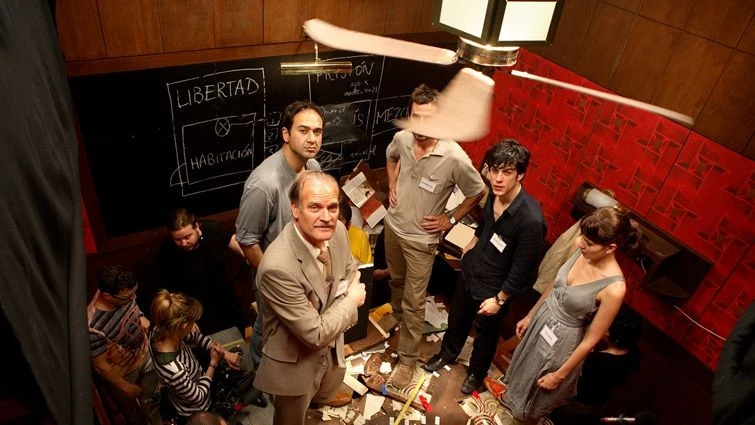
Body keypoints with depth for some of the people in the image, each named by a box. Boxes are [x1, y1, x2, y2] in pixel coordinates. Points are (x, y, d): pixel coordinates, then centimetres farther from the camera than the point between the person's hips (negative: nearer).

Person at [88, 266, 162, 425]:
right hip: (123, 374, -5)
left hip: (145, 354, 5)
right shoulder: (94, 327, -41)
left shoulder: (124, 294, -24)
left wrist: (141, 316, -13)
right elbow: (100, 365, -25)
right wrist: (125, 387, -13)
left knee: (152, 398, 29)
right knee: (132, 410, 27)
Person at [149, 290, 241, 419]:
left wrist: (224, 353, -9)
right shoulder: (175, 371, -43)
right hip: (195, 406, -6)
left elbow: (195, 336, -4)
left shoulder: (160, 330, -24)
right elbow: (199, 397, -25)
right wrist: (214, 363, -17)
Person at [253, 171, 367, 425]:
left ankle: (318, 398, 70)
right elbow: (315, 334, -31)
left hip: (331, 343, 7)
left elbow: (350, 271, 4)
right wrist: (351, 300, -17)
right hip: (296, 360, -6)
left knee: (330, 388, 36)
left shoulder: (337, 231, -17)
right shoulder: (278, 267, -39)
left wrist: (347, 300, -17)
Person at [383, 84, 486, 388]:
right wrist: (392, 186, 4)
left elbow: (477, 192, -11)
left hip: (421, 238, -5)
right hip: (393, 225, 5)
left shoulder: (454, 158, -28)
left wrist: (450, 219, -9)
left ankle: (408, 360, 24)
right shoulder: (401, 138, -13)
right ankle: (396, 311, 60)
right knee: (396, 278, 30)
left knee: (414, 303, 6)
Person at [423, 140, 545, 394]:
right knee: (457, 318, 28)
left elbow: (522, 270, -24)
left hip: (493, 288, -5)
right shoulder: (495, 194, -16)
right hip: (470, 269, 6)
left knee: (485, 335, 22)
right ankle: (447, 354, 57)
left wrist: (499, 299, -15)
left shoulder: (530, 220, -36)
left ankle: (476, 372, 52)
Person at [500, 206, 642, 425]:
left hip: (563, 340, -5)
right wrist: (530, 315, 13)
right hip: (542, 318, 6)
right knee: (524, 364, 32)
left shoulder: (613, 288, -33)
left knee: (539, 390, 22)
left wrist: (560, 374, -12)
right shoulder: (582, 252, -15)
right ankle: (512, 396, 63)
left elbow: (591, 339, -22)